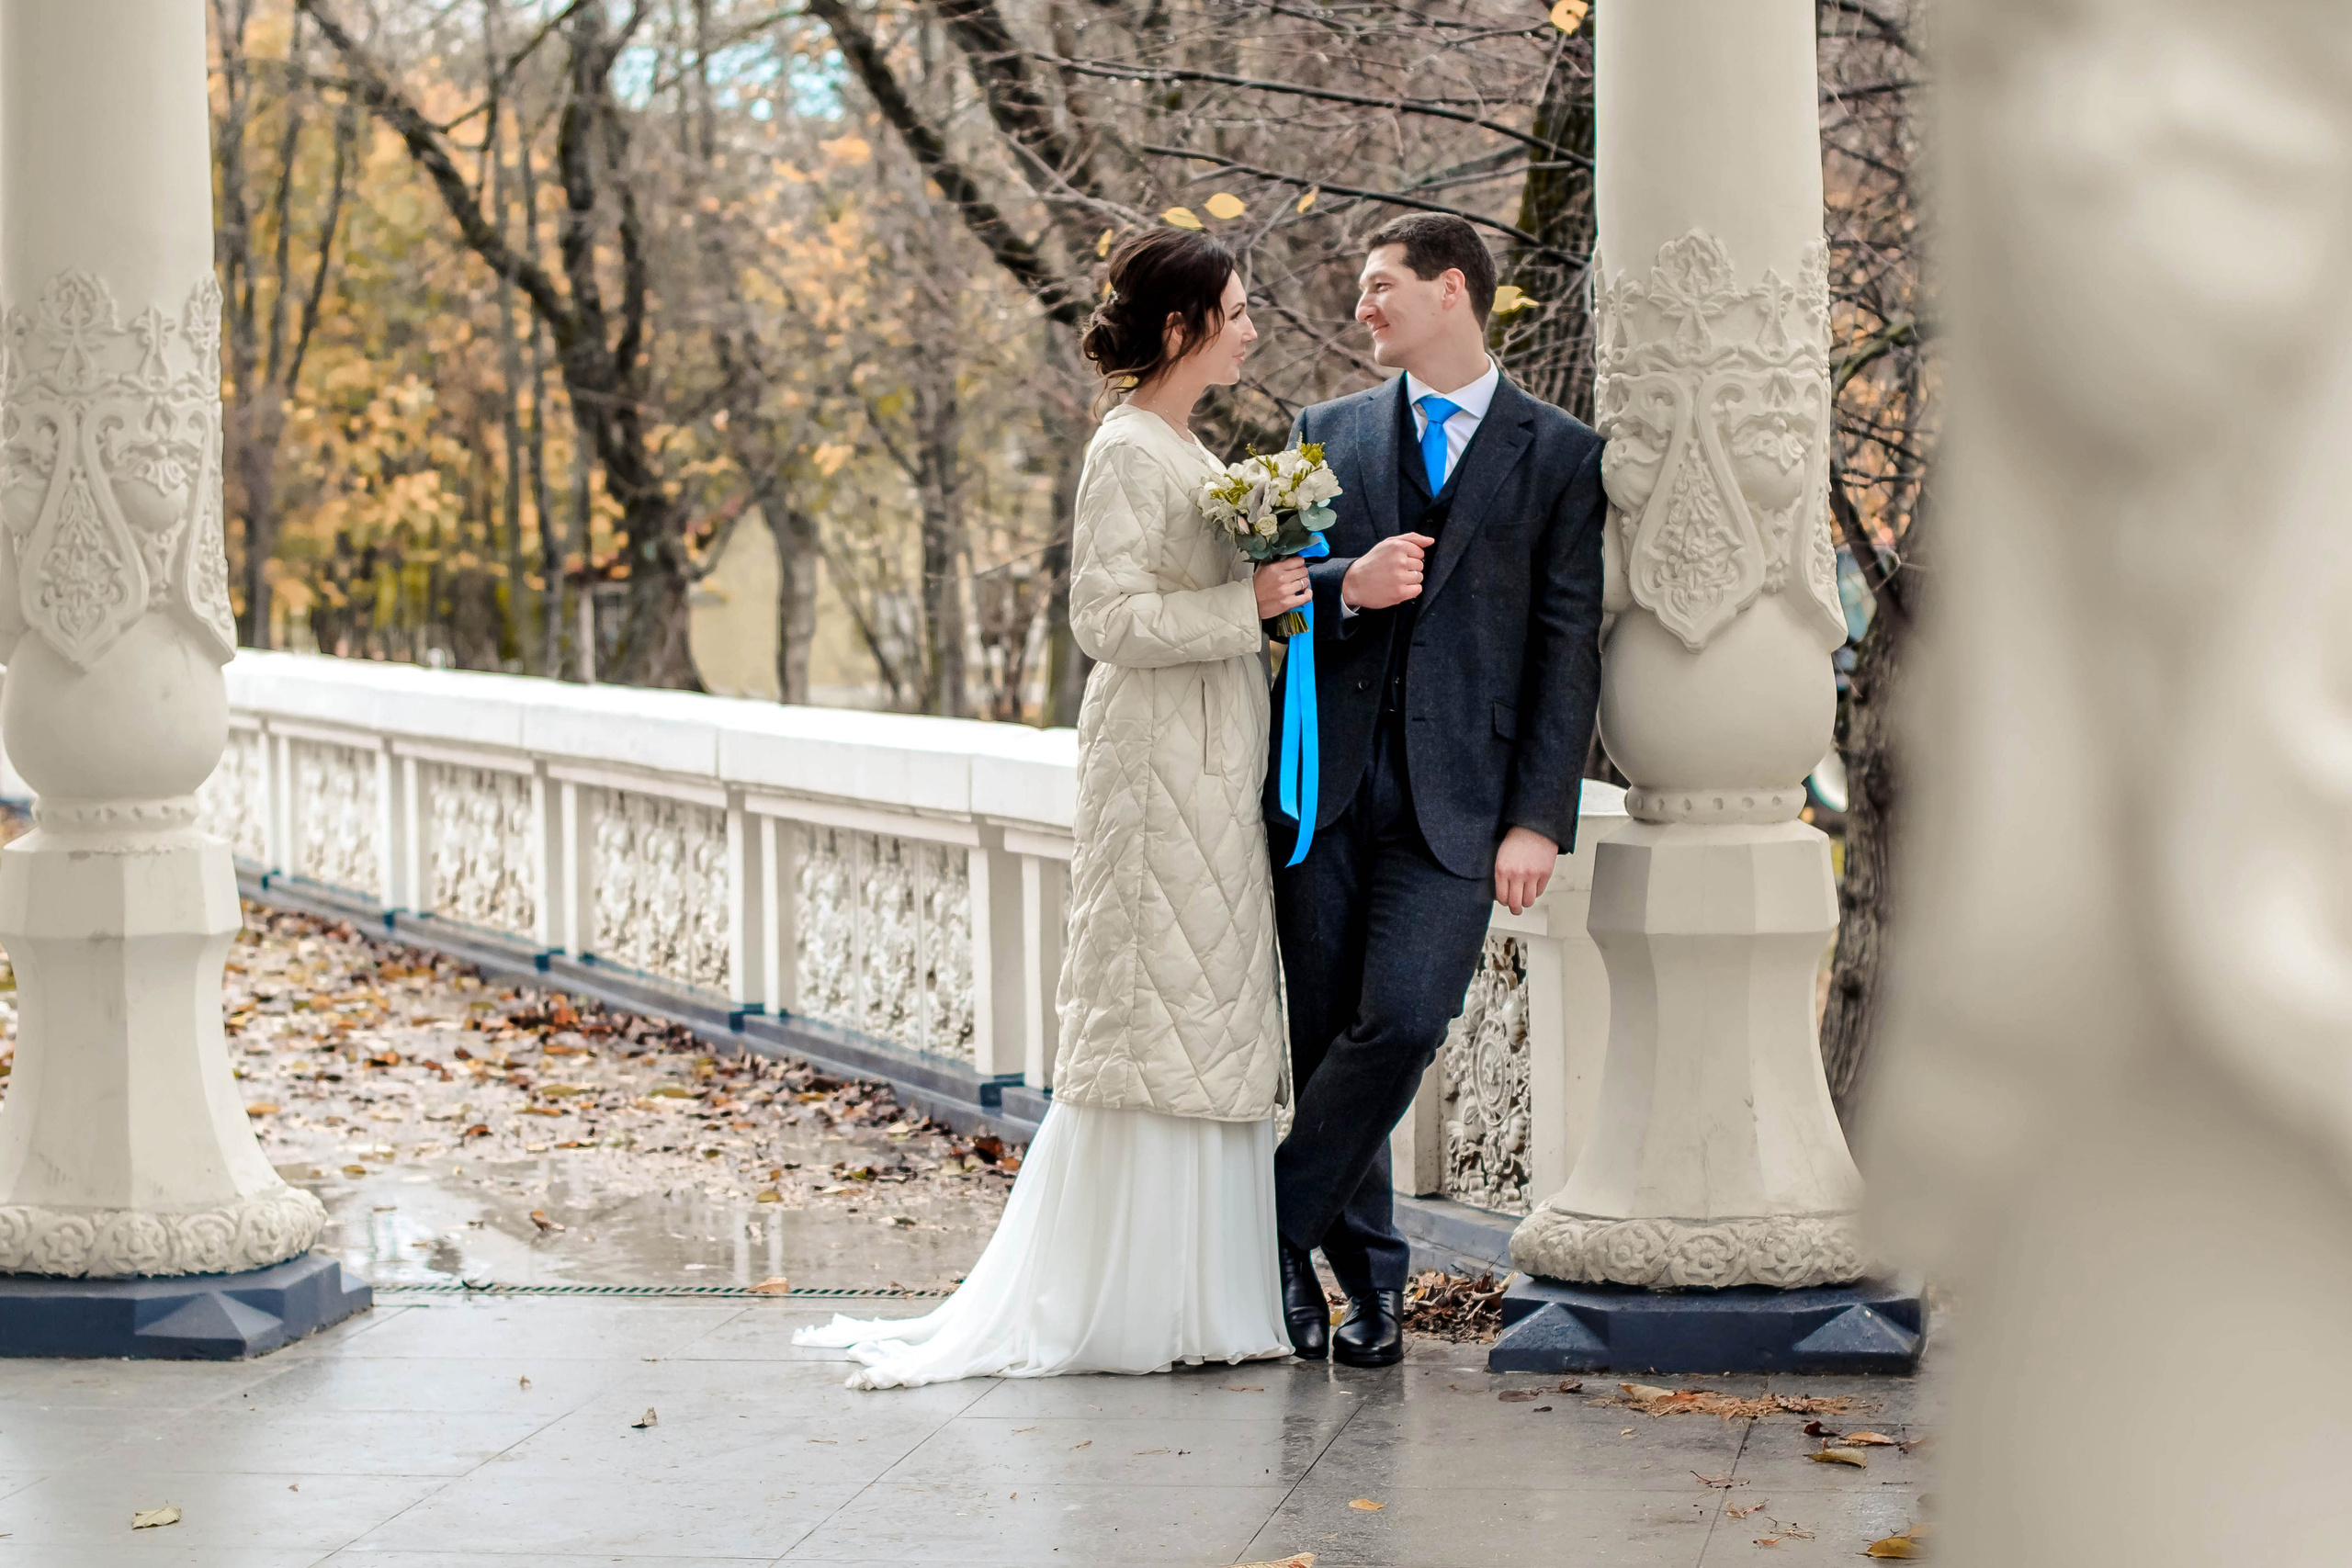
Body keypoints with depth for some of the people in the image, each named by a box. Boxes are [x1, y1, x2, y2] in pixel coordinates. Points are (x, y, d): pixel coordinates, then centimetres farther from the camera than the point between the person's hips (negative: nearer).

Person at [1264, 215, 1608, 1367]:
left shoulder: (1559, 456, 5)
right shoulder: (1327, 433, 14)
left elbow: (1567, 650, 1)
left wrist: (1539, 820, -7)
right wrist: (1344, 588, -11)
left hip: (1456, 796, -3)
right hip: (1327, 784, 3)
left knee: (1403, 1023, -17)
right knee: (1322, 1036, 4)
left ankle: (1274, 1227, -2)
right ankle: (1367, 1272, 18)